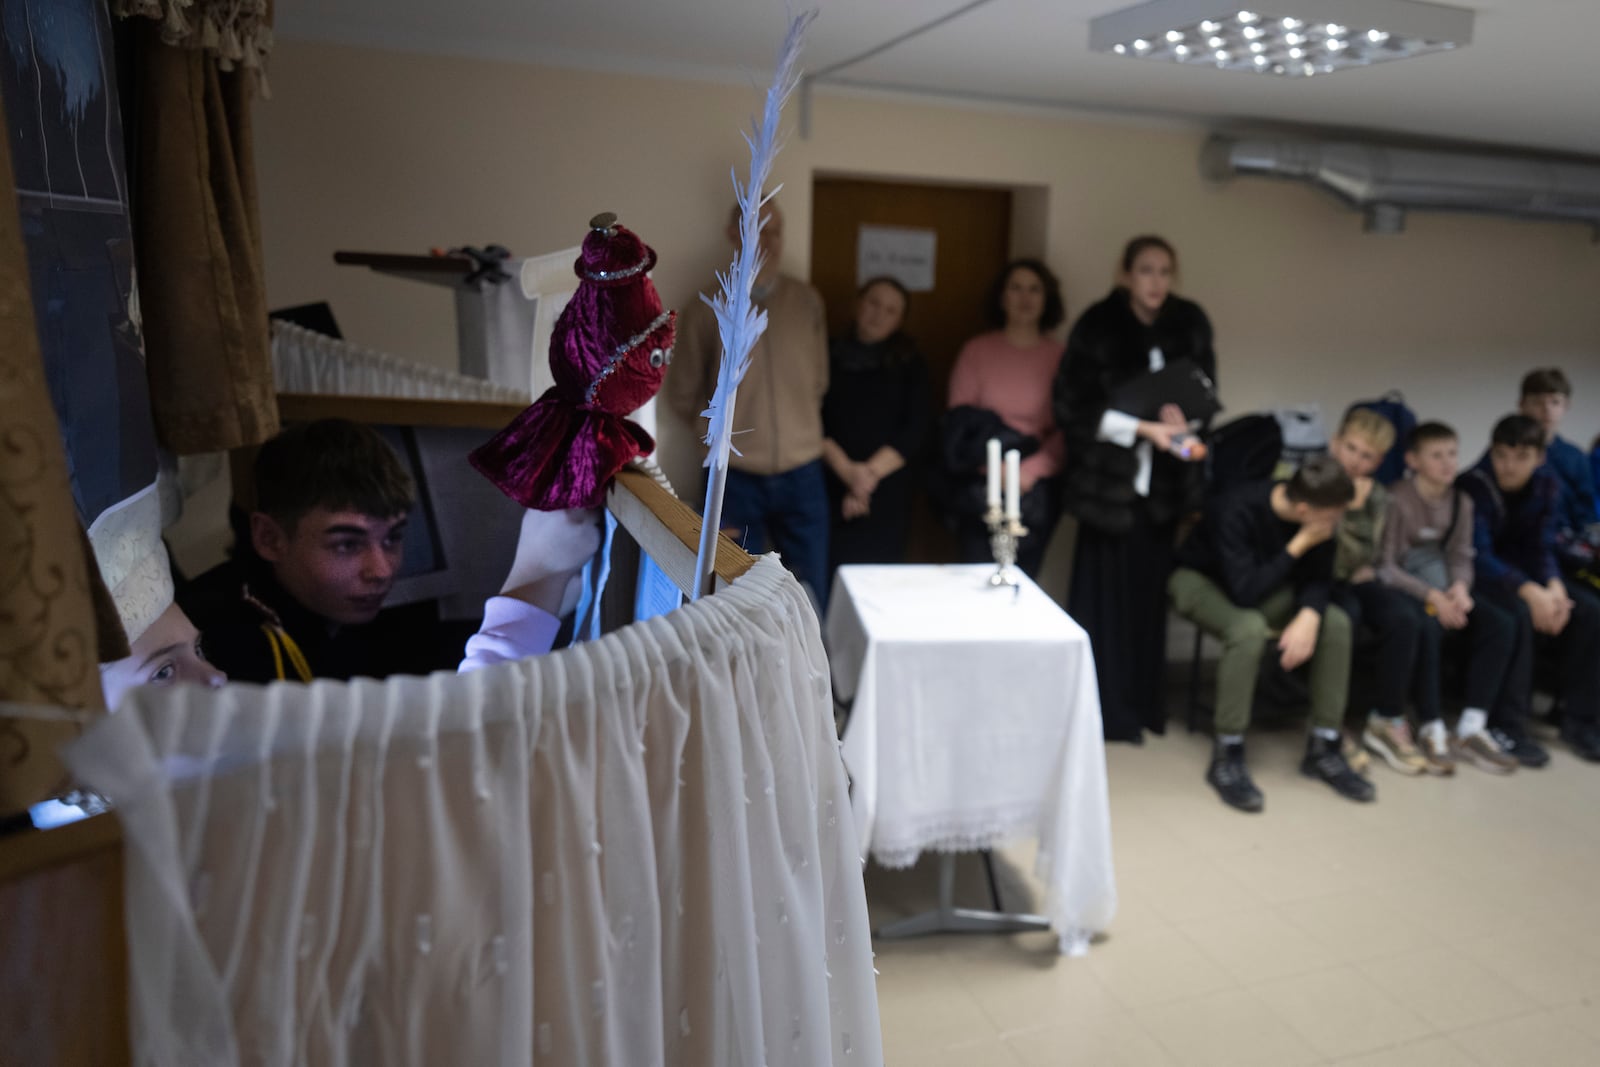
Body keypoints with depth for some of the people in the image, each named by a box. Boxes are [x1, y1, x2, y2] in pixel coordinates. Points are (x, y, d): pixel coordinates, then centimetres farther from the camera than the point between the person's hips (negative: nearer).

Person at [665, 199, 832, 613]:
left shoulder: (808, 302, 1)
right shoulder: (705, 311, -5)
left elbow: (818, 381, 11)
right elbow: (682, 395, 5)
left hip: (802, 475, 2)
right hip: (736, 479, -1)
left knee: (812, 603, 8)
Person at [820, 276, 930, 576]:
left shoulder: (909, 365, 12)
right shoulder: (829, 355, 10)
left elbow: (914, 431, 2)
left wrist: (871, 472, -9)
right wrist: (846, 469, -13)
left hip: (887, 494, 0)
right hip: (830, 488, 0)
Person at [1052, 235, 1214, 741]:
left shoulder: (1190, 324, 3)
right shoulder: (1097, 326, -7)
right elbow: (1073, 407, -8)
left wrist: (1182, 414, -10)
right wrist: (1144, 427, -15)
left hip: (1163, 481, 4)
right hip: (1110, 478, -3)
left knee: (1149, 590, 9)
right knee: (1103, 593, 2)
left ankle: (1142, 705, 23)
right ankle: (1100, 710, 14)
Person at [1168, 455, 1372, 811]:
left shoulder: (1317, 518, -15)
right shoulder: (1237, 510, -34)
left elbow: (1318, 578, -10)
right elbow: (1245, 592, -35)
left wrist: (1308, 616, -31)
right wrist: (1299, 545, -33)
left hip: (1261, 581, 6)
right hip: (1201, 579, -6)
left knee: (1336, 622, -16)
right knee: (1249, 629, -37)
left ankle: (1323, 748, -5)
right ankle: (1227, 757, -25)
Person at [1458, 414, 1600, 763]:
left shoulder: (1547, 486, -2)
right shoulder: (1473, 486, -20)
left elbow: (1542, 547, -3)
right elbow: (1477, 557, -25)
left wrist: (1555, 587, -23)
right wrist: (1531, 592, -35)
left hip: (1524, 573, 6)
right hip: (1479, 578, -6)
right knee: (1518, 612, -35)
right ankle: (1507, 726, -26)